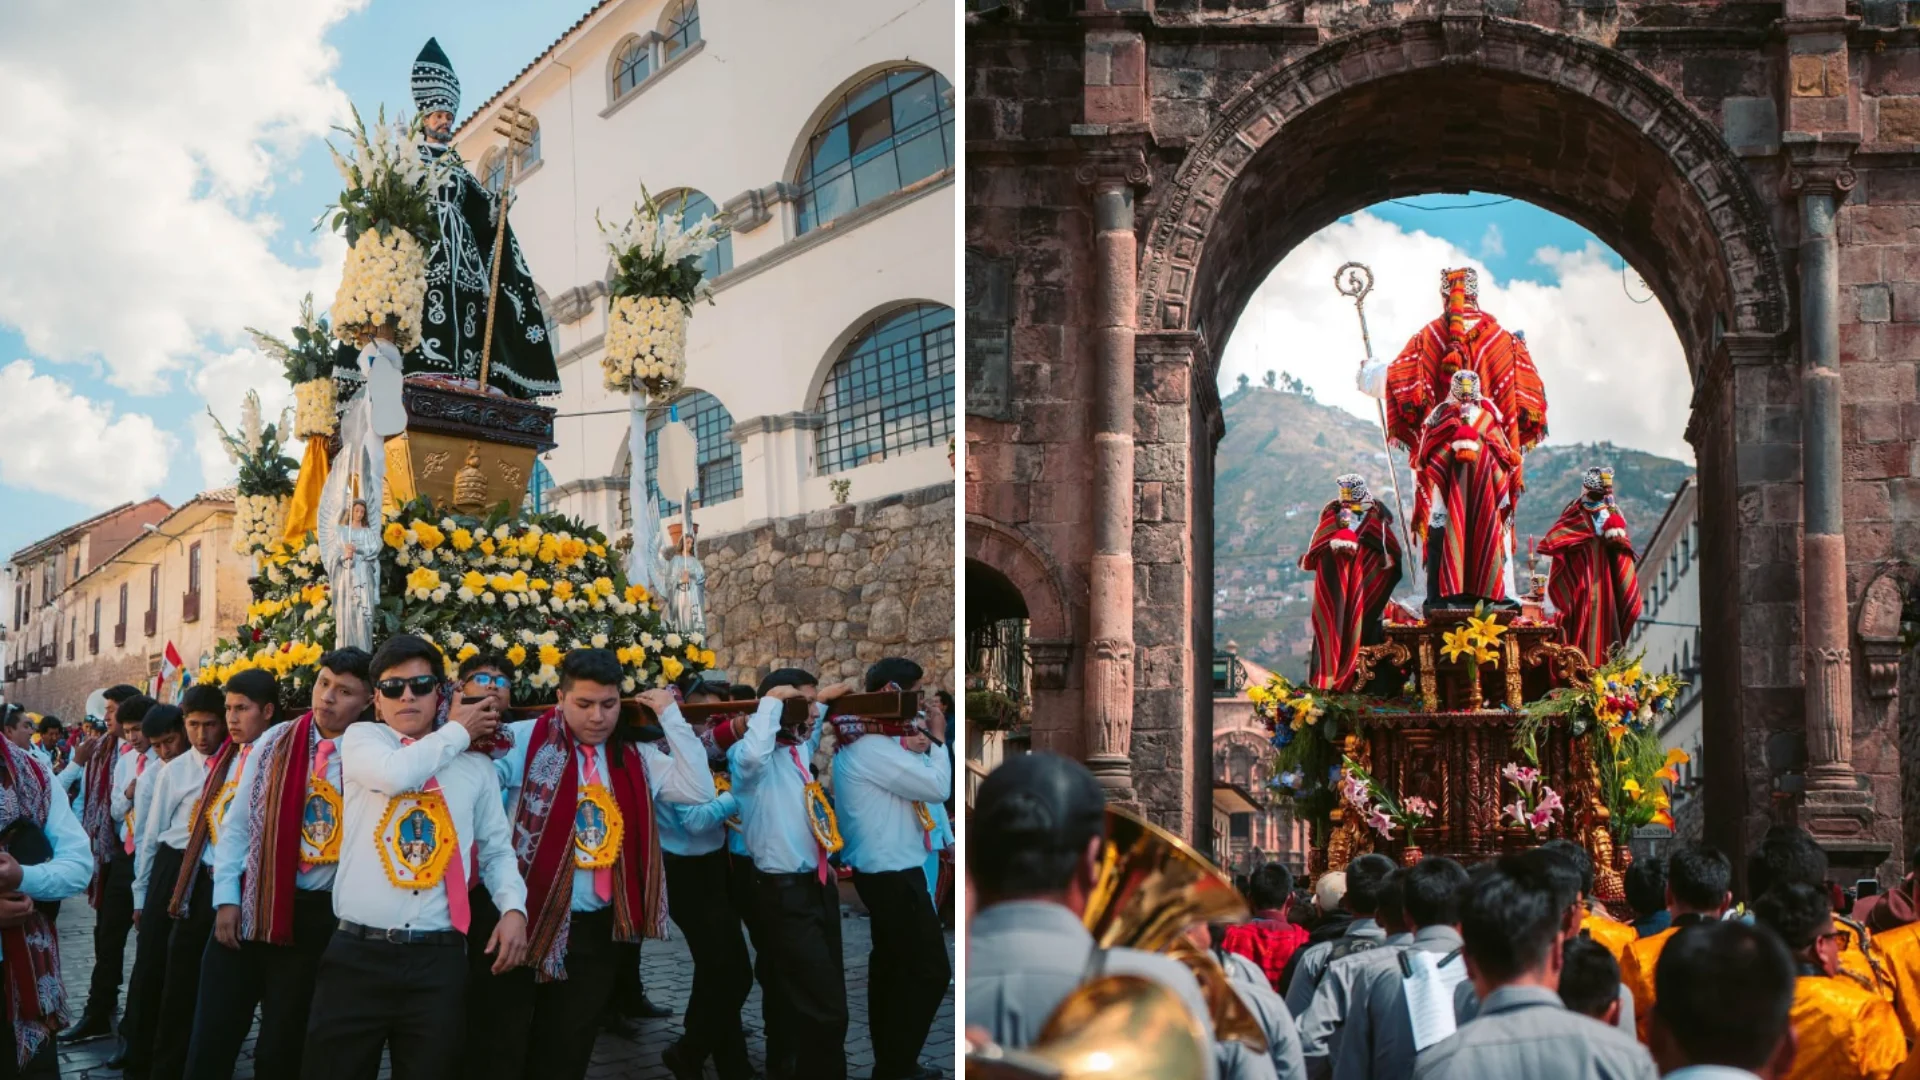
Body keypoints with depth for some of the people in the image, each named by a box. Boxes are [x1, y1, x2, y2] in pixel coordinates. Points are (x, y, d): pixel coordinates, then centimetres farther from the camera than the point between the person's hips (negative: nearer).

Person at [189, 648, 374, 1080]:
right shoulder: (274, 742, 4)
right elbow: (237, 823, 6)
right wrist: (227, 898, 0)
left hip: (321, 915, -2)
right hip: (252, 903, 2)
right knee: (211, 1042, 3)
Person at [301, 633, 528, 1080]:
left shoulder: (475, 767, 12)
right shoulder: (362, 738, 6)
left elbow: (497, 849, 16)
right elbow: (396, 773, -17)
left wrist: (513, 907, -3)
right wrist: (457, 731, -2)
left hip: (439, 961, 2)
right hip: (357, 955, -2)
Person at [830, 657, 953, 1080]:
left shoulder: (864, 738, 10)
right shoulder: (874, 746, -22)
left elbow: (905, 779, 14)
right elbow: (938, 788, -19)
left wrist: (917, 749, -4)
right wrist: (937, 738, -5)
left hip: (880, 867, 11)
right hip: (894, 872, -11)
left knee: (891, 963, 17)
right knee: (929, 970, -6)